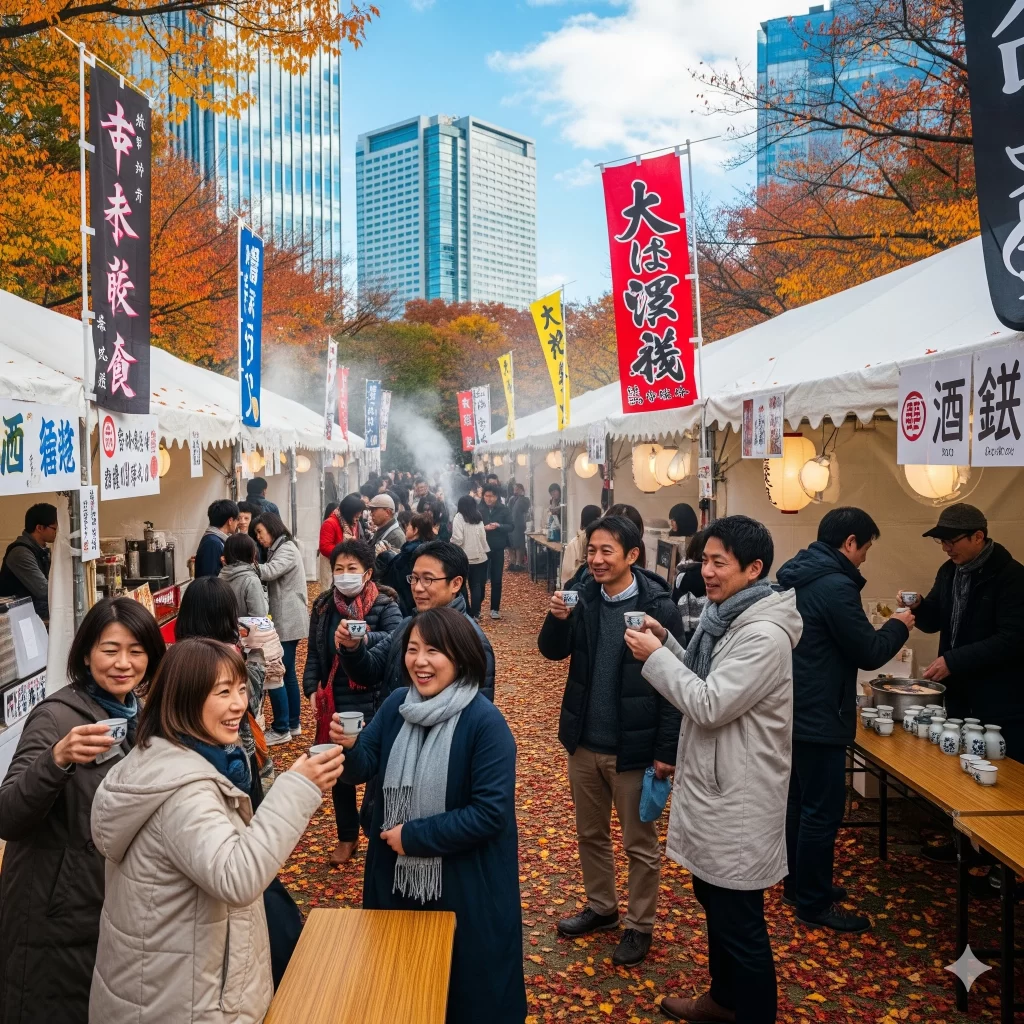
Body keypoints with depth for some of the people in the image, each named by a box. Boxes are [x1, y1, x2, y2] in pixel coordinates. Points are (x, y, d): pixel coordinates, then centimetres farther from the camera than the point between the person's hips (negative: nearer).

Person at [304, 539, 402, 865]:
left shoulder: (385, 605, -10)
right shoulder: (323, 606, 5)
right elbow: (314, 653, 9)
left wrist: (363, 638, -43)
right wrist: (311, 689, -2)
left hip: (375, 703, -4)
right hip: (335, 702, 4)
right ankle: (347, 836, 31)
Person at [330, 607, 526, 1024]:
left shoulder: (485, 723, -20)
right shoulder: (396, 705, -3)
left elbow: (490, 813, -22)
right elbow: (361, 769, -3)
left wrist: (414, 836, -19)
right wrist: (346, 745, -25)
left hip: (464, 886, -5)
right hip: (397, 877, 5)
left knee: (465, 988, 15)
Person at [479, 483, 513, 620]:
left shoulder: (504, 509, -2)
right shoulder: (478, 509, -6)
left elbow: (510, 527, -2)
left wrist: (499, 526, -20)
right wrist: (483, 528, -23)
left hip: (498, 548, 1)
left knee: (496, 579, 7)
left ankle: (495, 609, 16)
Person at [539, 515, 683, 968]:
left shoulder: (658, 608, -18)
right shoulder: (584, 596, -3)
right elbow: (553, 652, 0)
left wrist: (667, 751, -15)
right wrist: (557, 619, -20)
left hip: (633, 747, -5)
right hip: (585, 742, 5)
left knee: (640, 844, 12)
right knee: (590, 833, 21)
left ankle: (640, 925, 31)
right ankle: (601, 907, 42)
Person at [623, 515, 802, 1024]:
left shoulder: (765, 635, -24)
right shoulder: (724, 616, 6)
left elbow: (710, 704, -26)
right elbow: (701, 682, 15)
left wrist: (654, 656, -18)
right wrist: (665, 641, 1)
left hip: (738, 800, -10)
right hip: (712, 785, 10)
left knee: (739, 920, 3)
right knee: (712, 897, 25)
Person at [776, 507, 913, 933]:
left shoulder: (795, 575, 9)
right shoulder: (836, 585, -22)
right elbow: (869, 653, -15)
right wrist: (898, 626, 2)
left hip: (793, 709, 10)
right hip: (818, 717, -10)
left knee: (800, 800, 19)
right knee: (823, 809, 1)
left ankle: (798, 883, 32)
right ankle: (814, 902, 12)